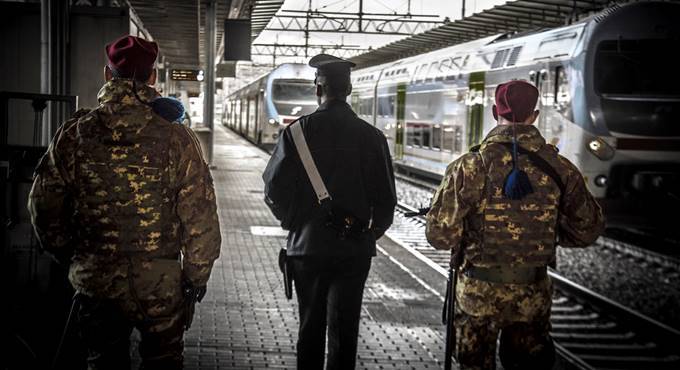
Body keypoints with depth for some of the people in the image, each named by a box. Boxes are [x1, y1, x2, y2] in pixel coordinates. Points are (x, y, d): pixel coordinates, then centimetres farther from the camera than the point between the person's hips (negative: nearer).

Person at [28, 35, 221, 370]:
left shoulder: (71, 137, -5)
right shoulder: (176, 139, -12)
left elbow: (44, 207, 2)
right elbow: (199, 217, -10)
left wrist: (70, 258, 17)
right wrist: (197, 274, 2)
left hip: (94, 282, 2)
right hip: (162, 286, -1)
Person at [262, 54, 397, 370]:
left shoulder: (298, 131, -7)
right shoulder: (372, 136, -3)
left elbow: (274, 190, -7)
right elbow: (385, 198, -1)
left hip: (307, 246, 0)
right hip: (354, 249, 0)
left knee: (311, 326, 14)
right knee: (344, 330, 6)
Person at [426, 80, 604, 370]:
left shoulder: (469, 166, -14)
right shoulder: (559, 169, -7)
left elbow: (440, 235, -15)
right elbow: (587, 231, 2)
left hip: (478, 294, -2)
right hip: (533, 295, 2)